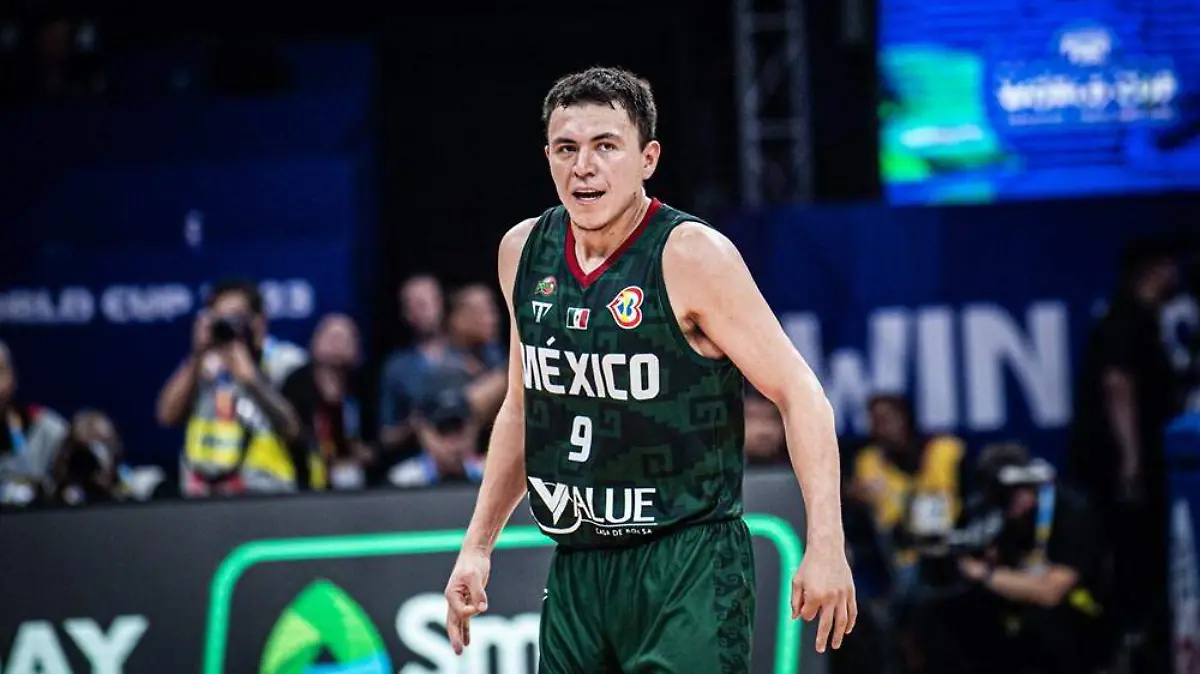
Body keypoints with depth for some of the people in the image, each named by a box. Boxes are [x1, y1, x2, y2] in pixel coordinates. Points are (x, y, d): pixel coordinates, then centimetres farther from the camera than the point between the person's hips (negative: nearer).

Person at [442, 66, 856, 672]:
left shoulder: (691, 257, -11)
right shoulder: (523, 252, 7)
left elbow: (798, 395, -11)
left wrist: (825, 546, -19)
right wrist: (477, 546, 17)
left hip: (688, 565, -6)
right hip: (576, 570, 6)